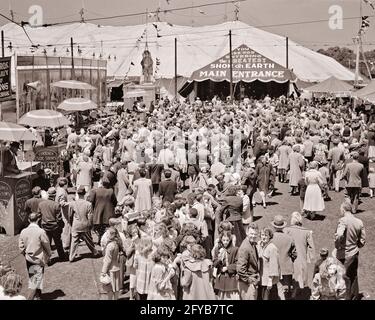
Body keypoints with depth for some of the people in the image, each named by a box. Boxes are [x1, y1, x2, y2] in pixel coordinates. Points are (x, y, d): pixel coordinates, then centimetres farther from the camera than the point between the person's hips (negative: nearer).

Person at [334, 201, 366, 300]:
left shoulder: (343, 220, -20)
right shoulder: (359, 222, -1)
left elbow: (339, 235, -36)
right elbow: (362, 240, 5)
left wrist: (337, 245, -19)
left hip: (344, 255, -6)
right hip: (355, 253, 7)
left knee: (345, 278, 8)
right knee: (354, 276, 21)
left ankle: (347, 297, 19)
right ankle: (355, 296, 35)